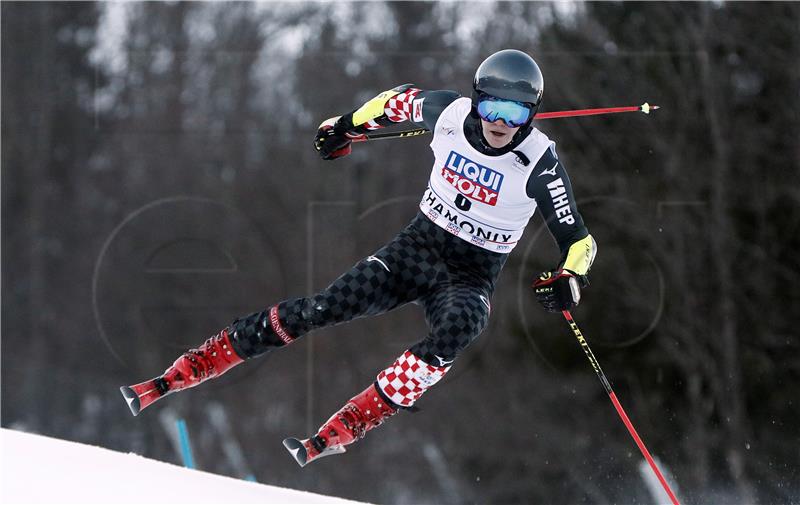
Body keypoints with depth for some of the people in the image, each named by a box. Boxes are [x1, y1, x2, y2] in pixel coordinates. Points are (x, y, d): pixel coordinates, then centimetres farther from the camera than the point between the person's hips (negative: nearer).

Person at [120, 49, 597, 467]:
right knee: (330, 306, -18)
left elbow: (579, 240, -12)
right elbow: (403, 98, 13)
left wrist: (571, 279, -32)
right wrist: (350, 125, 22)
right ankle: (178, 375, -14)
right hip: (419, 244, 2)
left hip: (473, 277, -2)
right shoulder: (450, 113, -11)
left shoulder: (540, 161, -17)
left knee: (453, 335, -36)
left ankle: (335, 435, -41)